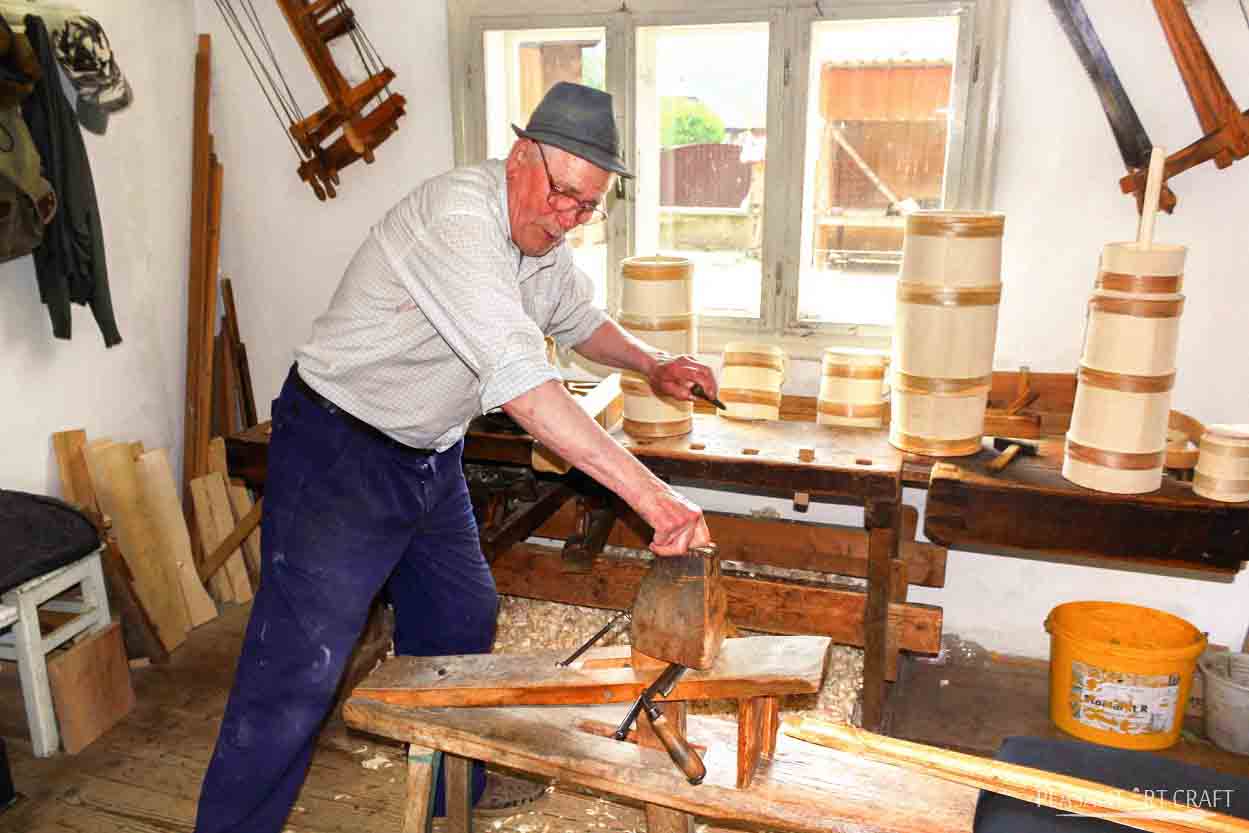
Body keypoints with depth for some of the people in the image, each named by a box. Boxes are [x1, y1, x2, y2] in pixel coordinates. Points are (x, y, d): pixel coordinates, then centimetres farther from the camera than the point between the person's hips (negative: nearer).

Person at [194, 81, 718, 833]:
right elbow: (520, 381, -40)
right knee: (299, 670, -6)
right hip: (340, 456, -9)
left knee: (463, 623, 17)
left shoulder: (542, 232, 1)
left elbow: (581, 318, 20)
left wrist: (650, 364, 2)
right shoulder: (457, 219, -29)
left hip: (431, 456, 9)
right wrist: (650, 494, -42)